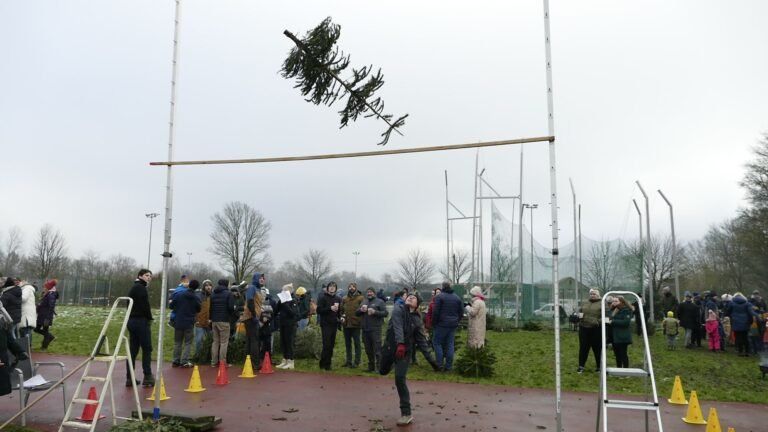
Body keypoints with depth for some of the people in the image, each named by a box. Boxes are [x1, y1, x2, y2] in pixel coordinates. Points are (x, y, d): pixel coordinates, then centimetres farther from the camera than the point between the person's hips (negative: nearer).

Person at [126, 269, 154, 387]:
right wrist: (150, 318, -6)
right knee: (147, 349, -4)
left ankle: (129, 378, 10)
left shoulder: (133, 288, 22)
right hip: (141, 321, -9)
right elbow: (144, 305, -19)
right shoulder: (141, 288, -9)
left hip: (132, 320, 9)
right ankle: (147, 377, -3)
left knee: (133, 350, 9)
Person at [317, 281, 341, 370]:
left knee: (331, 345, 6)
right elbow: (319, 310, -10)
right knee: (327, 345, -9)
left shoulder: (337, 299, 14)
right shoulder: (323, 298, -2)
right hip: (325, 324, -5)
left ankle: (327, 364, 14)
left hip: (334, 324, 5)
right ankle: (324, 364, 0)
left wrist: (341, 317, 4)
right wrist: (330, 308, -18)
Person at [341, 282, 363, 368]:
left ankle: (357, 361, 7)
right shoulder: (344, 299, 11)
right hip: (346, 324, 5)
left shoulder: (360, 298, -3)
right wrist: (342, 316, 1)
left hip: (356, 324, -5)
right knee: (347, 343, 13)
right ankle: (348, 361, 23)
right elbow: (341, 309, 18)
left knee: (357, 343, 1)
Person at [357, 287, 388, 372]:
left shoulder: (379, 302, 1)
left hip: (375, 329, -6)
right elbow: (356, 313, 16)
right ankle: (371, 367, 24)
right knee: (368, 350, 13)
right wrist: (361, 310, -5)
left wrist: (375, 312, -19)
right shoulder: (364, 302, 17)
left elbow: (385, 313, -8)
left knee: (377, 349, -8)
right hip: (365, 329, 6)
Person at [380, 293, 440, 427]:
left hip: (405, 350, -1)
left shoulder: (417, 320, -2)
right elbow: (397, 327, -26)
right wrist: (400, 343, -42)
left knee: (400, 379, -12)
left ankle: (406, 413, -3)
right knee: (383, 371, 19)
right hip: (390, 346, 1)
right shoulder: (398, 309, -9)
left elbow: (422, 341, 0)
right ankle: (393, 362, 55)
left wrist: (431, 360, -7)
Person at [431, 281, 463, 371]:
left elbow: (436, 312, -12)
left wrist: (434, 322, -1)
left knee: (437, 342, 6)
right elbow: (461, 312, 11)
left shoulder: (440, 297, -7)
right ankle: (448, 366, 10)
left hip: (442, 324, -5)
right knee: (450, 344, 9)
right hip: (453, 325, 5)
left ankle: (440, 364, 0)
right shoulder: (457, 298, 10)